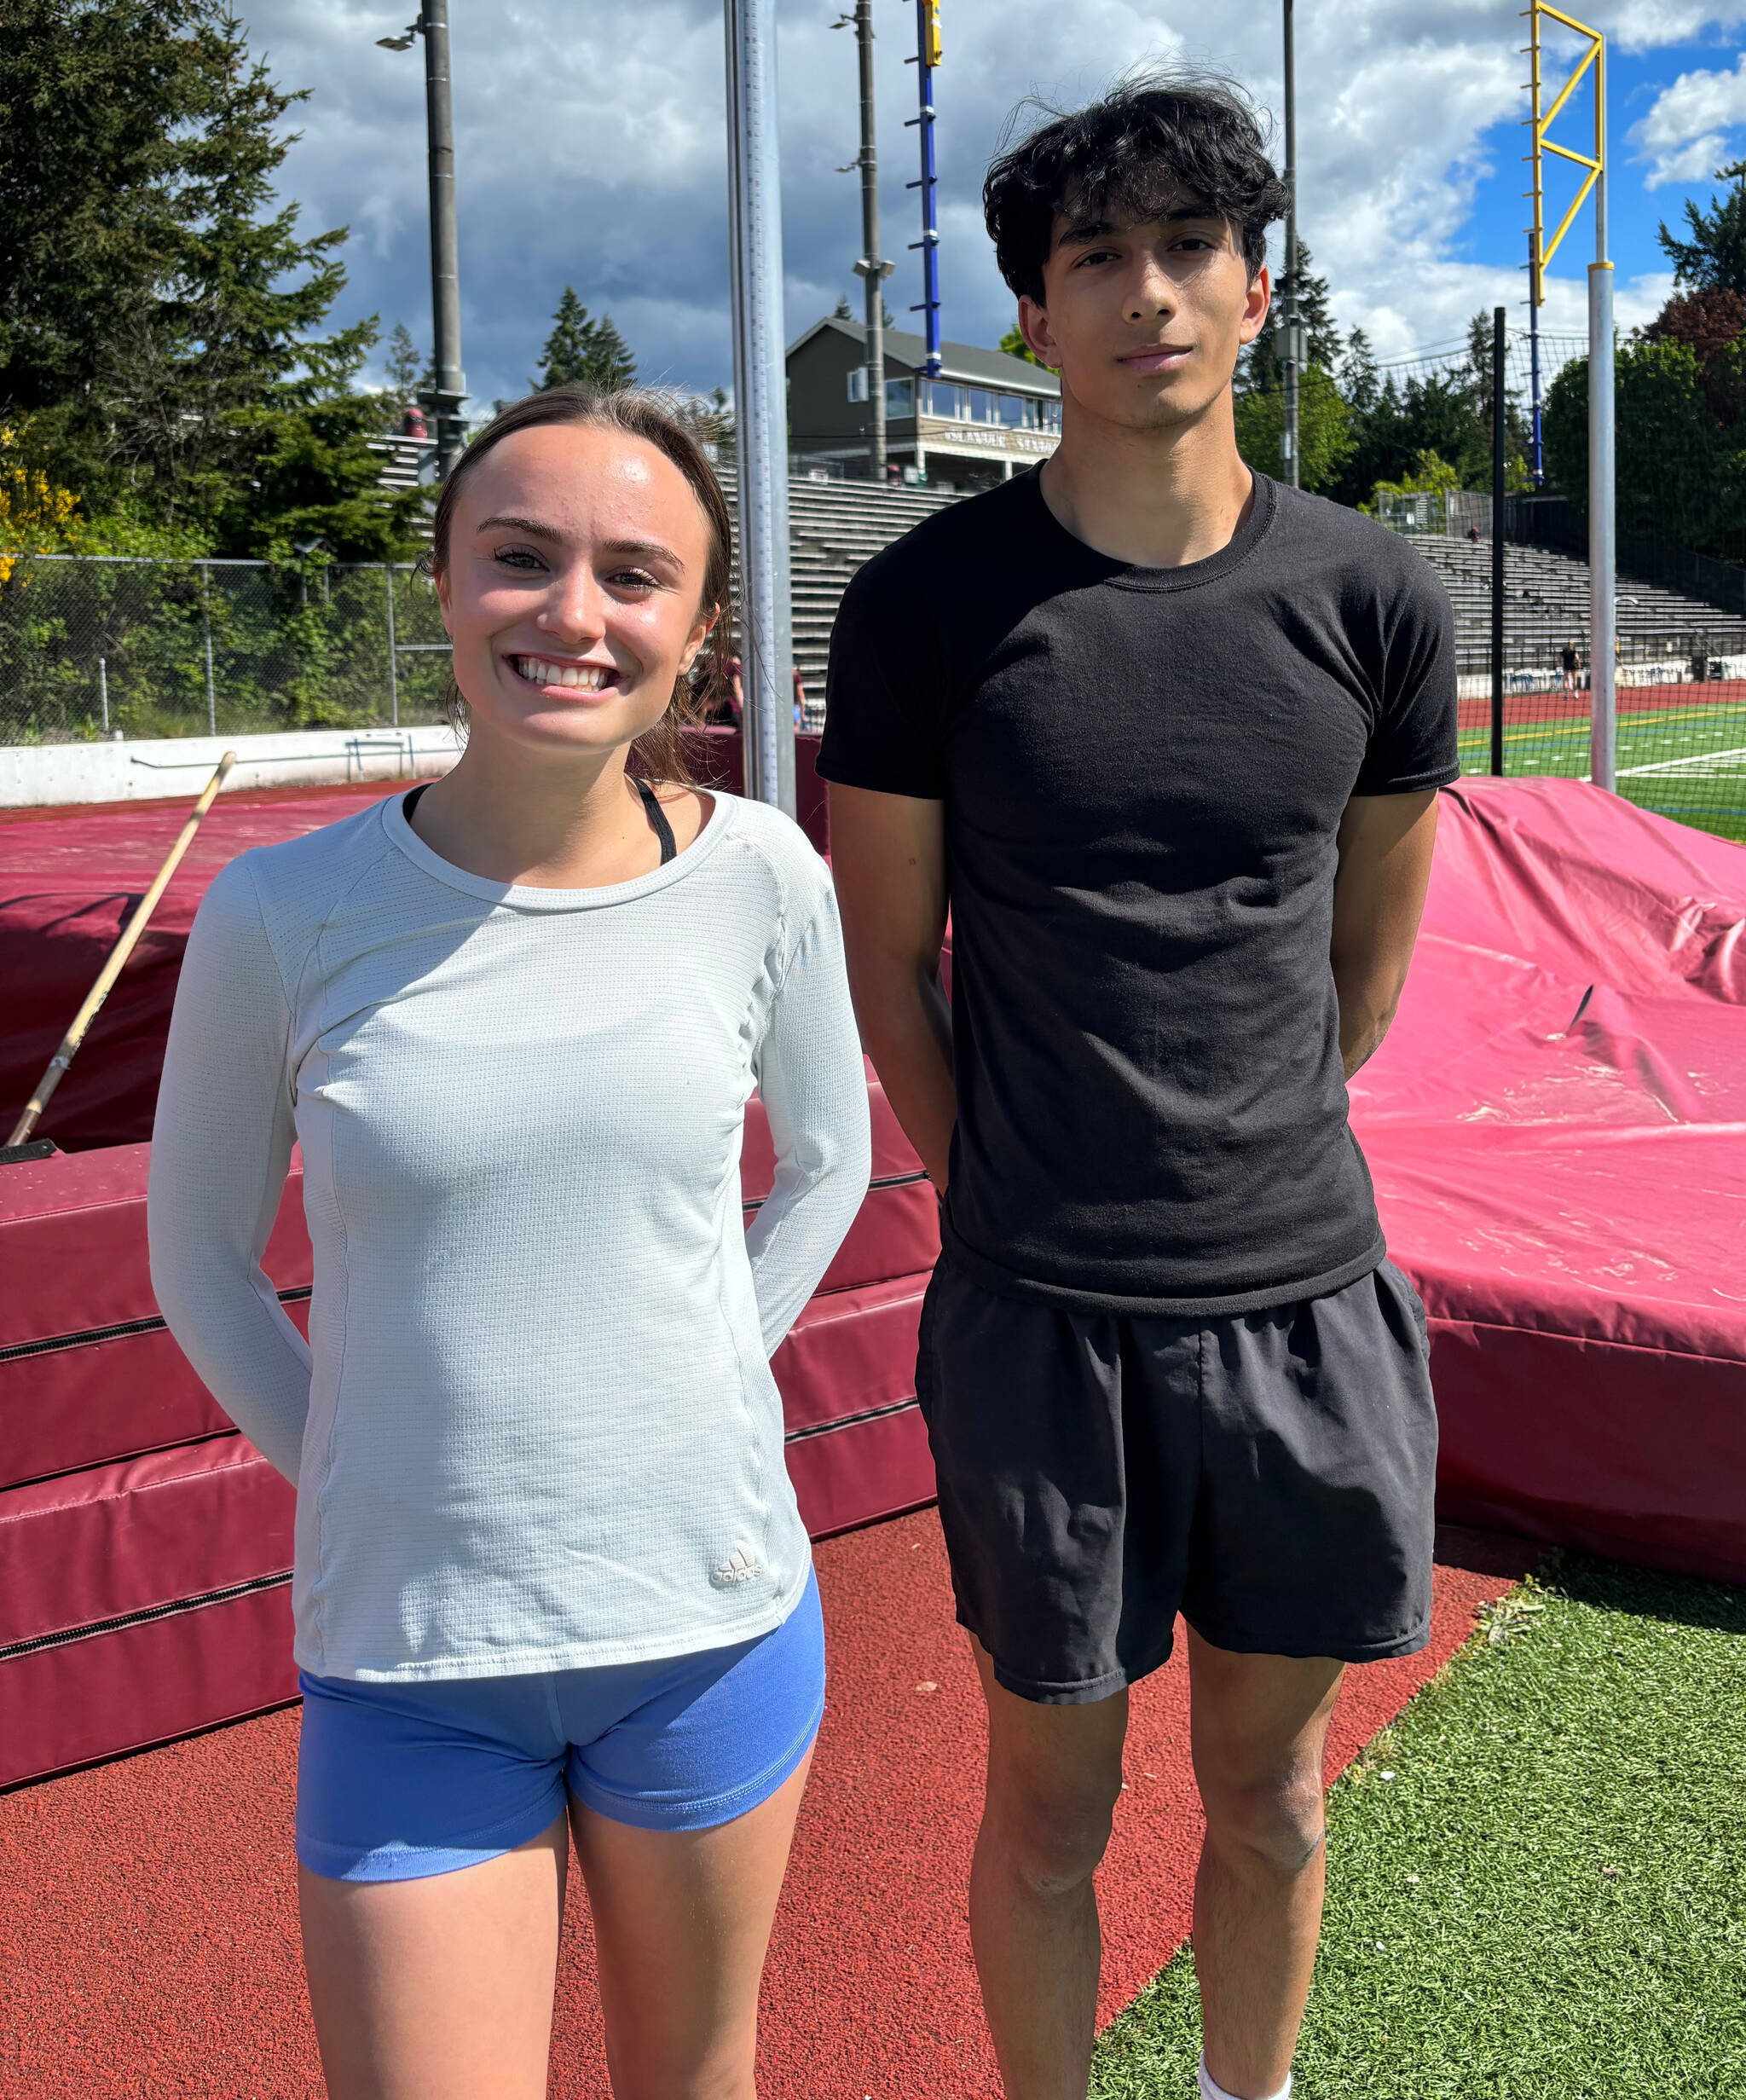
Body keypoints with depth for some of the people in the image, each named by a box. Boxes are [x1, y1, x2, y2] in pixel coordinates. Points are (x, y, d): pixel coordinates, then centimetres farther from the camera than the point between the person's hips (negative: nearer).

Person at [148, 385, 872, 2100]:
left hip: (711, 1620, 2)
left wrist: (688, 1412, 4)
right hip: (406, 1656, -1)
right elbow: (201, 1259, 3)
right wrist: (359, 1483, -1)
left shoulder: (759, 878, -8)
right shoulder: (284, 913, -11)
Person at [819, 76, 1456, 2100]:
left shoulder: (1372, 598, 2)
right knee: (1050, 1808, 12)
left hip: (1311, 1296, 3)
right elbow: (887, 962, 3)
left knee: (1272, 1797, 18)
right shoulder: (928, 606, -5)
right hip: (1044, 1318, -2)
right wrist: (1023, 1204, 8)